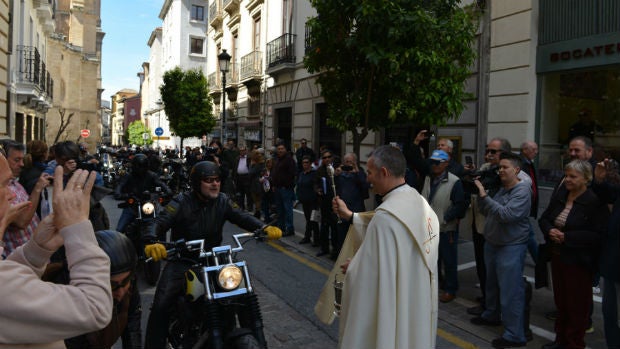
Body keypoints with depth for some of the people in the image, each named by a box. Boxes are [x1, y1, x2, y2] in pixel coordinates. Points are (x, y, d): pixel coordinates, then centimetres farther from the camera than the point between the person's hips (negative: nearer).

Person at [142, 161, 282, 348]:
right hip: (182, 261, -3)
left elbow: (242, 216, -11)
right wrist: (151, 242, -46)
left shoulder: (223, 201, 0)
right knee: (161, 306, -17)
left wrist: (264, 228, -31)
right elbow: (160, 222, -23)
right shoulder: (182, 202, -11)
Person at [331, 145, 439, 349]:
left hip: (391, 312, -8)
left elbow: (371, 272, -23)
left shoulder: (387, 215, -26)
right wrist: (350, 216, 15)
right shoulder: (420, 203, 1)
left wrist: (352, 268, -3)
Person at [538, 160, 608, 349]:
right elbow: (544, 218, 12)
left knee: (577, 305, 8)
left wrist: (566, 237, -22)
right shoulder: (560, 195, 5)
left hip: (578, 262, -7)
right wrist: (550, 230, -9)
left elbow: (598, 234, -22)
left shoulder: (595, 201, -16)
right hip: (557, 257, 7)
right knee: (560, 301, 18)